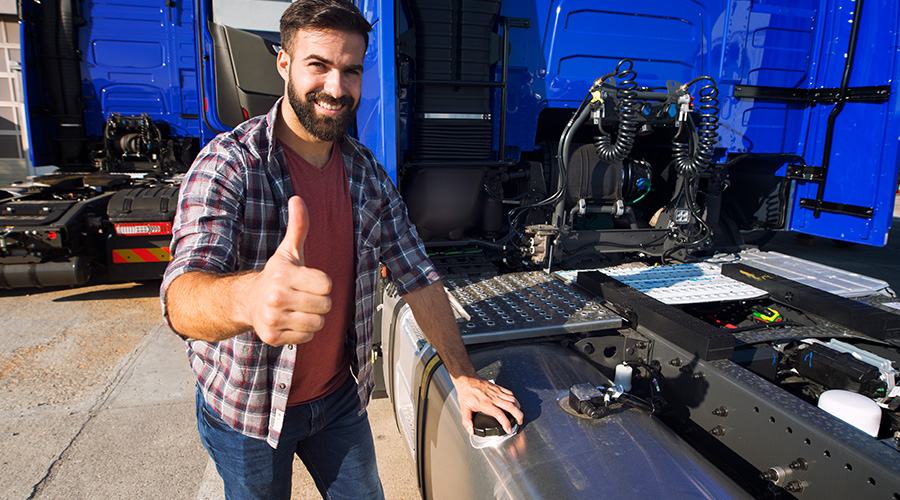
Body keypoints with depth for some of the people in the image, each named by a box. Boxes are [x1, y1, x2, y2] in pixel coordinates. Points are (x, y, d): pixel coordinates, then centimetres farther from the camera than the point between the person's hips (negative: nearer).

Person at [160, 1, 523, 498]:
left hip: (340, 397, 4)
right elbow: (182, 297, -34)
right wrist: (247, 297, -58)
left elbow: (418, 278, -2)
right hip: (247, 410, -3)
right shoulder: (228, 163, -20)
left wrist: (464, 377, -7)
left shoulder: (368, 174, -4)